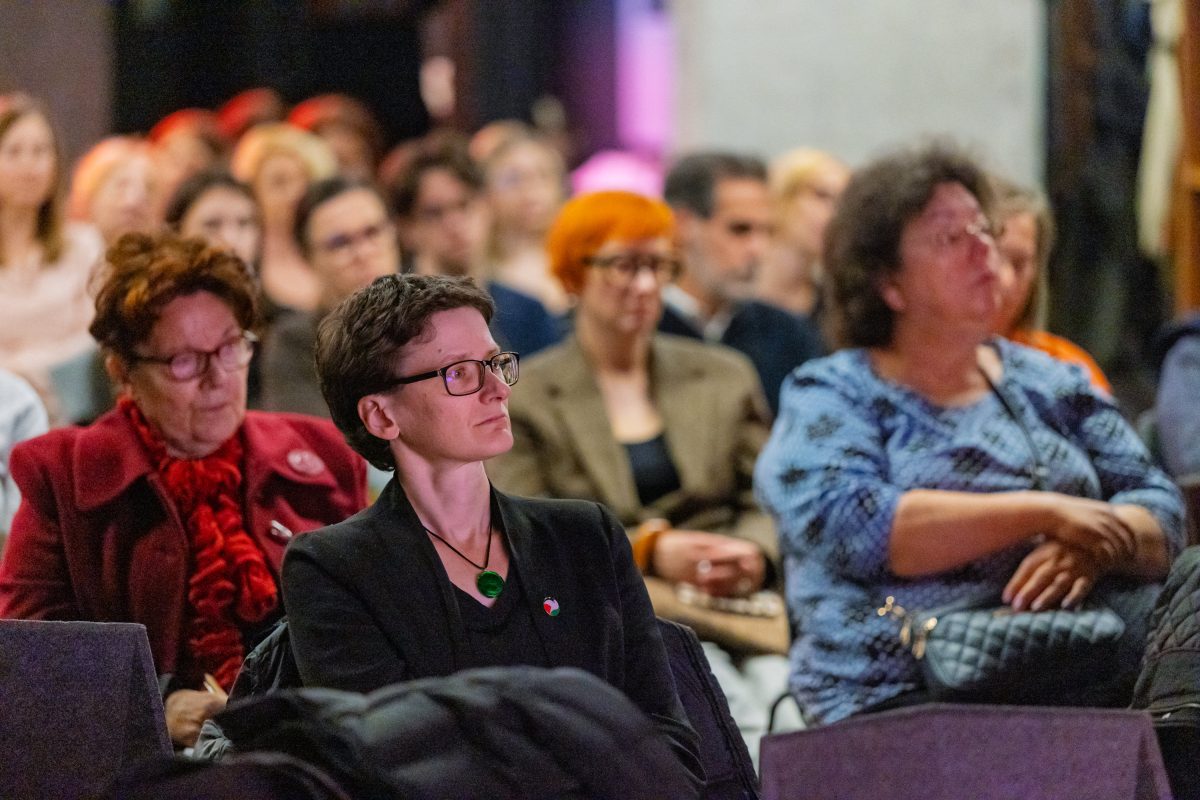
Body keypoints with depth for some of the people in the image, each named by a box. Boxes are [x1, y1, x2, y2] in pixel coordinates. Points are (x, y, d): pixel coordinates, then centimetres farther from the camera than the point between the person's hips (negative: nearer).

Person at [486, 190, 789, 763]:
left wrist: (754, 556, -5)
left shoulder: (725, 376, 24)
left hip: (733, 603, 3)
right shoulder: (520, 399, 13)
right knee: (735, 713, -36)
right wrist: (647, 551, -11)